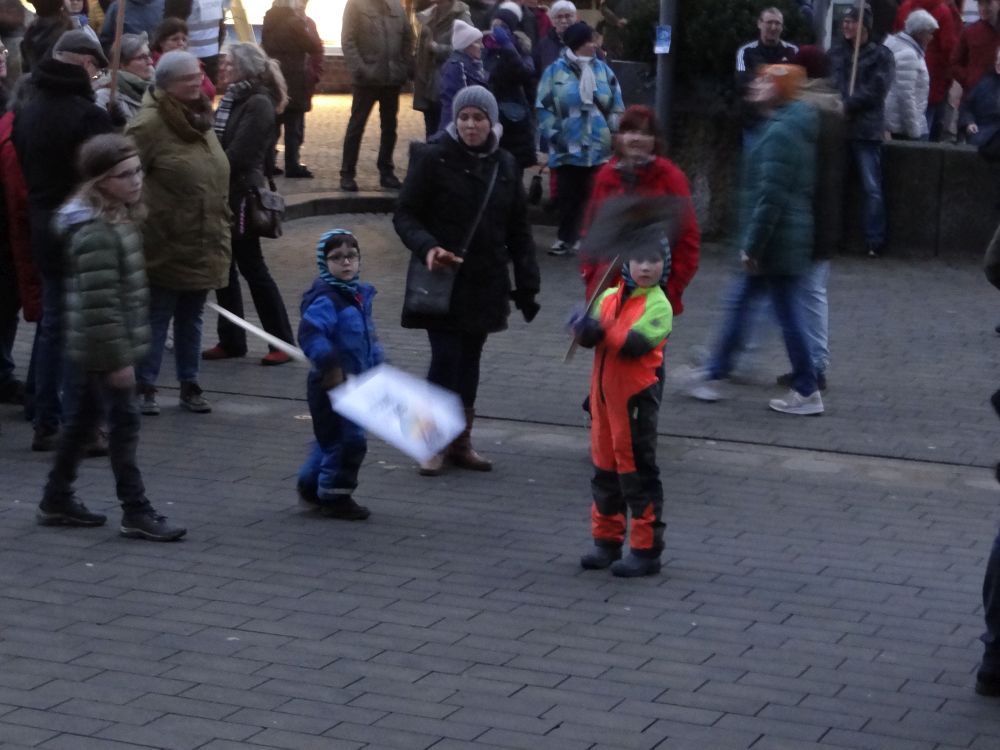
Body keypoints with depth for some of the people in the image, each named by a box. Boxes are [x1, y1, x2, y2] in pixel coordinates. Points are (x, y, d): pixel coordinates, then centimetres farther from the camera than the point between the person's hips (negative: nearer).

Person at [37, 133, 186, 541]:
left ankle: (57, 500, 27)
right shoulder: (95, 231, -22)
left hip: (95, 349, 10)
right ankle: (136, 513, 4)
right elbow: (99, 301, -25)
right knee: (125, 420, -3)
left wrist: (125, 348, 22)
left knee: (86, 417, 17)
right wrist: (118, 358, -23)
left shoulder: (118, 218, 10)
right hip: (103, 345, -10)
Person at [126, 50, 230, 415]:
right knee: (156, 318, 2)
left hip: (203, 245, 7)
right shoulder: (150, 124, -15)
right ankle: (145, 388, 12)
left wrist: (221, 230, 20)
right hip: (165, 245, -7)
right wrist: (139, 223, -15)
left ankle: (189, 385, 26)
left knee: (191, 318, 16)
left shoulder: (200, 119, 12)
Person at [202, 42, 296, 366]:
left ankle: (282, 342, 5)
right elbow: (219, 143, 12)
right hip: (224, 195, 9)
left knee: (252, 268, -3)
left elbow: (238, 154, -20)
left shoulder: (258, 104, -14)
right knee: (224, 269, 11)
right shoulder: (234, 99, 13)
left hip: (241, 196, -9)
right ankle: (231, 340, 20)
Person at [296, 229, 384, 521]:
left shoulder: (361, 294, 10)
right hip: (331, 386, -9)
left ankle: (310, 485, 35)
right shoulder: (325, 299, -19)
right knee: (347, 441, -5)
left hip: (354, 384, 9)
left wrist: (377, 364, 13)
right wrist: (330, 366, -30)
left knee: (331, 439, 20)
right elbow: (309, 335, -29)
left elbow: (368, 336, 22)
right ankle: (334, 497, 10)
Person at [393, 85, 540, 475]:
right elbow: (404, 214, -5)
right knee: (446, 357, -8)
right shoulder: (433, 158, -7)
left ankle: (461, 441, 20)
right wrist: (427, 247, -24)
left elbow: (518, 230, 12)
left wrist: (527, 285, 8)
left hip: (485, 283, 4)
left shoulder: (504, 165, 8)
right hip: (442, 281, -4)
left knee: (470, 359, 10)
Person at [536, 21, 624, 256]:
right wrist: (554, 134, -9)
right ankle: (566, 238, 16)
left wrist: (616, 133, 4)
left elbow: (616, 106, 11)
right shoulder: (555, 71, -2)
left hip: (600, 146, 2)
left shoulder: (602, 69, 7)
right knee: (568, 193, 4)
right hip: (568, 147, -2)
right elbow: (544, 107, -2)